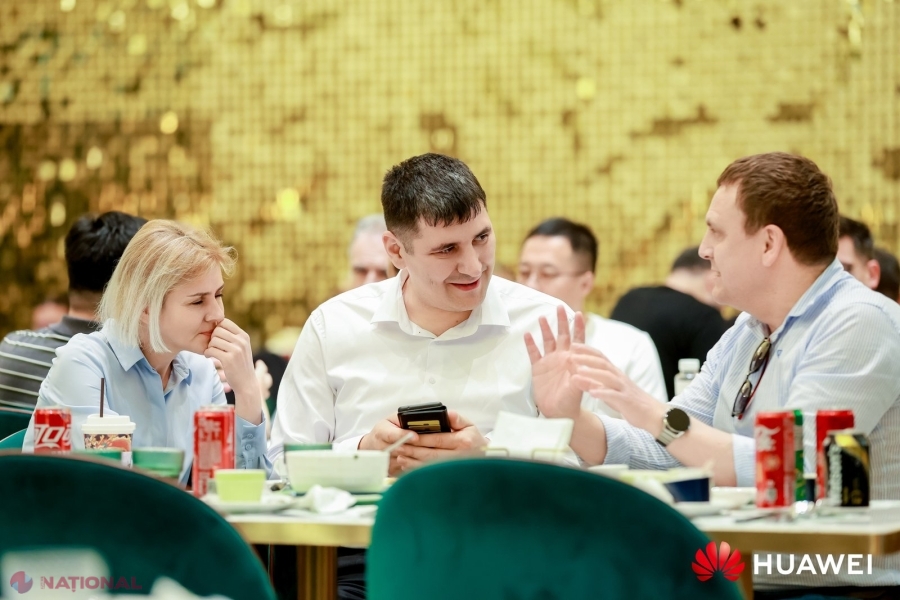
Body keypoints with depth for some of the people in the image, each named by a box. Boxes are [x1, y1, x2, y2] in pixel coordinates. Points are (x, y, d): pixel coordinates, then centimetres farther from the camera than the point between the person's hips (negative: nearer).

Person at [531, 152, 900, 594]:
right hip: (742, 578, 7)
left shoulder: (859, 324, -14)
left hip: (842, 586, -7)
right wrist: (571, 418, -3)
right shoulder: (744, 334, 13)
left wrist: (661, 418, -23)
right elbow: (663, 457, 12)